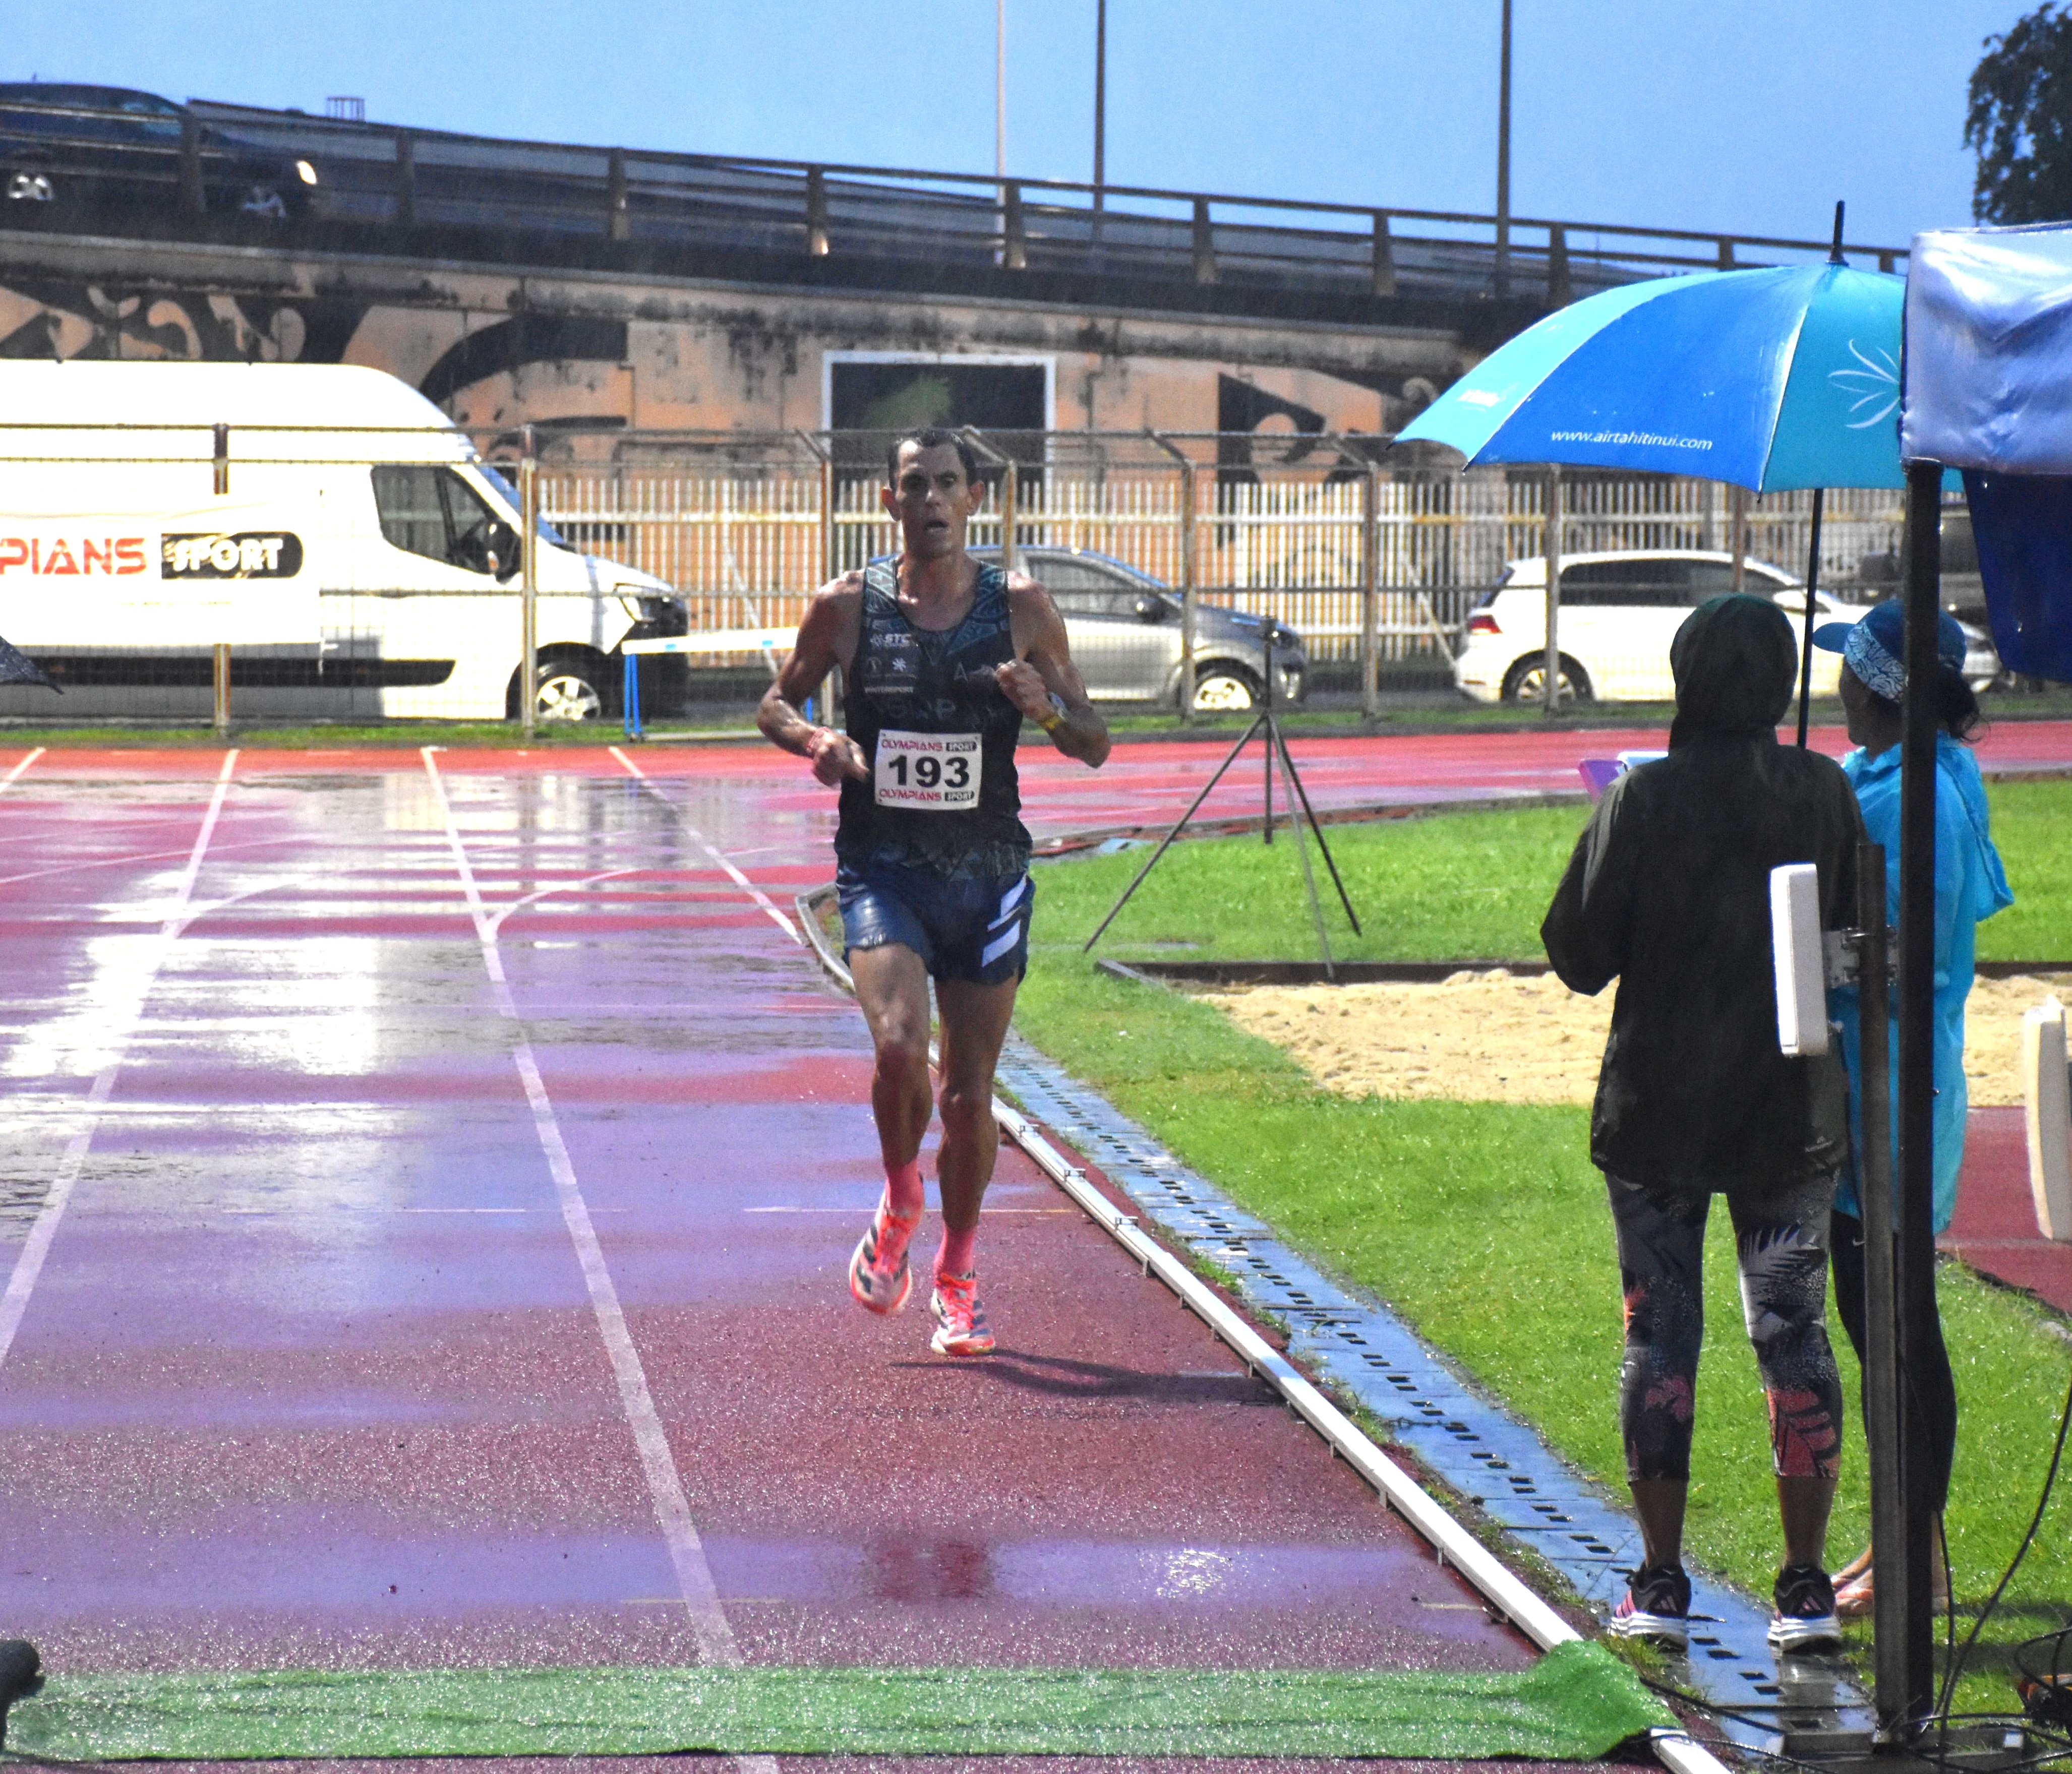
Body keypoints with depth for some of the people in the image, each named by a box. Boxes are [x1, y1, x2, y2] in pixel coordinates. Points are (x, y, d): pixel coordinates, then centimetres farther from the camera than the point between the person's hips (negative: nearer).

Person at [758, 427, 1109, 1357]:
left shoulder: (1021, 608, 1)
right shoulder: (847, 606, 0)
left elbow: (1095, 748, 5)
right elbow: (775, 704, 14)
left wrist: (1046, 711, -17)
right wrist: (815, 740, -9)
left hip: (987, 872, 1)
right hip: (882, 868, -1)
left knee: (969, 1093, 5)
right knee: (898, 1047, -22)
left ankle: (957, 1276, 25)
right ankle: (899, 1204, 7)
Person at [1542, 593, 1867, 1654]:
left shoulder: (1644, 801, -12)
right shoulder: (1826, 796, -4)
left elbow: (1579, 957, -8)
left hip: (1657, 1113, -2)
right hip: (1792, 1112, 2)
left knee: (1659, 1336, 6)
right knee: (1793, 1332, 8)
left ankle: (1660, 1586, 7)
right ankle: (1806, 1590, 5)